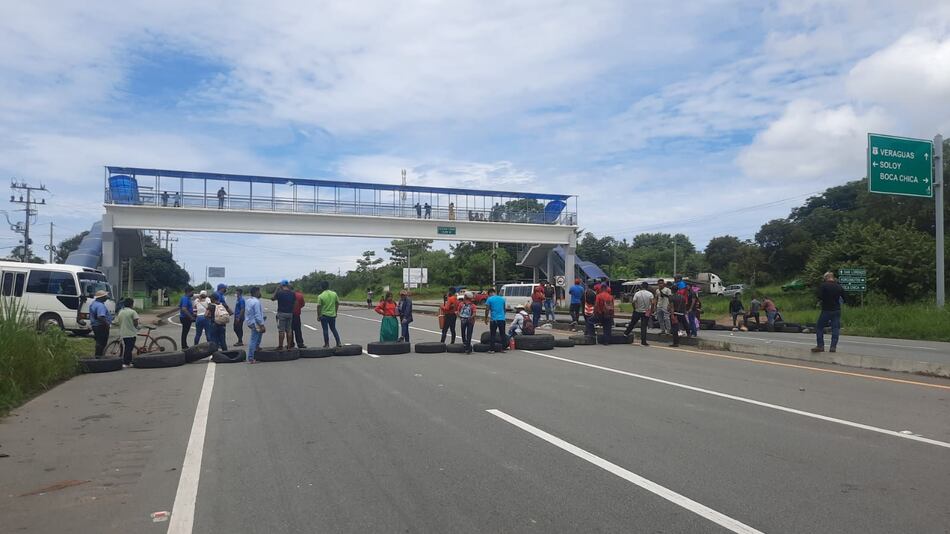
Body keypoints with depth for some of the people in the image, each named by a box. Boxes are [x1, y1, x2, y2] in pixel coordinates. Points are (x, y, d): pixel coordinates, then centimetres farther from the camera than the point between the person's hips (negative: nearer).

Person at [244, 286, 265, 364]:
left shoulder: (248, 300, 10)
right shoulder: (256, 302, -19)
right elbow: (257, 315, -22)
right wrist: (262, 325, -19)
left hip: (249, 322, 10)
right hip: (255, 323, -10)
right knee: (253, 340, -6)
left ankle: (256, 346, 28)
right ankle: (250, 359, -3)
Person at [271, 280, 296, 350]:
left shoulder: (279, 293, -12)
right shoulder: (292, 293, 2)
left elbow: (272, 298, 3)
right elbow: (295, 302, 10)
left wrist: (276, 289, 6)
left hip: (281, 313, -4)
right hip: (290, 313, 4)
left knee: (281, 330, -1)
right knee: (289, 330, 11)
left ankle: (280, 346, 1)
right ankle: (289, 345, 12)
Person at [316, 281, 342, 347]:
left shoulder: (320, 296, -14)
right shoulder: (334, 294, -1)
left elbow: (318, 306, -13)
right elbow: (337, 303, 6)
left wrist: (318, 315, -3)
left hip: (324, 315, -4)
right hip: (332, 315, 4)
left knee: (325, 330, 6)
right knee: (333, 329, 16)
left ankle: (326, 344, 10)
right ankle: (338, 342, 11)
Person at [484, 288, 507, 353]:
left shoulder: (489, 299, -4)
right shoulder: (502, 298, 10)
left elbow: (487, 310, -7)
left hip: (493, 319, -4)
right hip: (502, 318, 4)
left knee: (492, 335, 3)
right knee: (502, 334, 9)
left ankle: (491, 349, 2)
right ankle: (504, 348, 10)